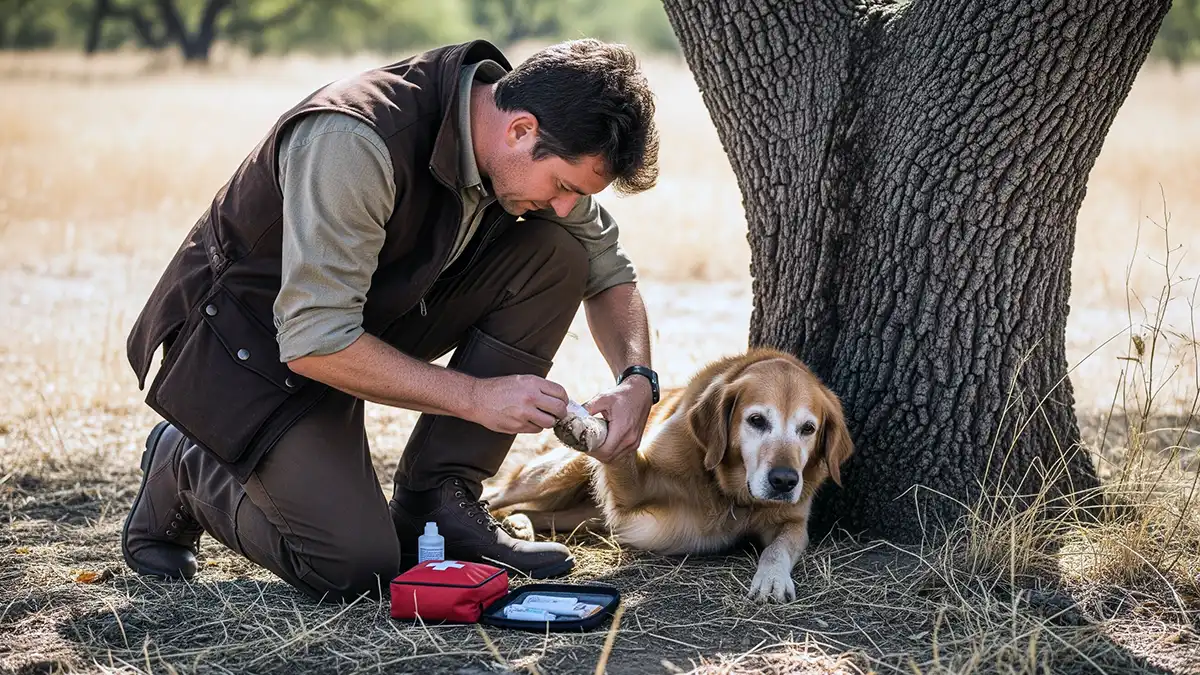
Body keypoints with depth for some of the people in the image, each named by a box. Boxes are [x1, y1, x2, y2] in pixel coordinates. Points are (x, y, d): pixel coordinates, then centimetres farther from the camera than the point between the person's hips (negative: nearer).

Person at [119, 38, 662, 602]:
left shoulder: (541, 153, -10)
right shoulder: (353, 142, -34)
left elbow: (606, 269, 6)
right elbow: (314, 341, -34)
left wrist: (636, 378, -13)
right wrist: (476, 397, -30)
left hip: (369, 314, 8)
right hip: (240, 344, -7)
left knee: (555, 255, -11)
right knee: (356, 566, -23)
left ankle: (437, 500, -5)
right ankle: (187, 472, 6)